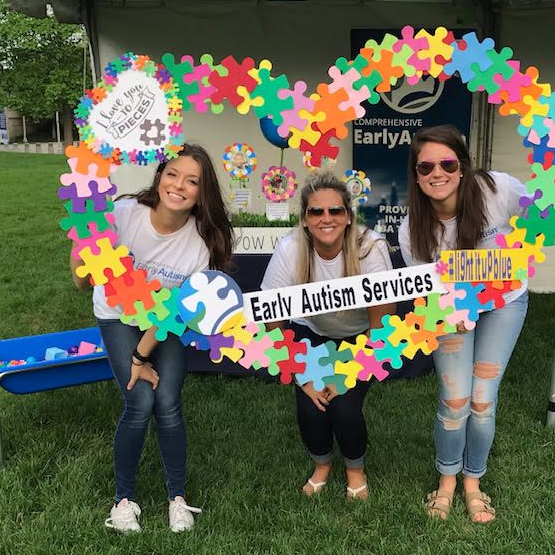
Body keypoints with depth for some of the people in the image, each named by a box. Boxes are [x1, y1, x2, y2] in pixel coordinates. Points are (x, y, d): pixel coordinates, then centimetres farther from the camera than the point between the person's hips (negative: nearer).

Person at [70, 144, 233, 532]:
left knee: (168, 405, -10)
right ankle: (124, 498, 12)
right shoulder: (125, 213, -27)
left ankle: (178, 497, 14)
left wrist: (142, 355, -12)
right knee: (140, 404, -12)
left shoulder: (203, 238, -24)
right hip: (119, 315, 0)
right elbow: (83, 280, -16)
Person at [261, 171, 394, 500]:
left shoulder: (371, 248, -29)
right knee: (311, 410, -14)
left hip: (361, 337, -1)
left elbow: (380, 324, -19)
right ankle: (322, 464, 22)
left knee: (345, 409, -17)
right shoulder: (290, 251, -27)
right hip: (311, 333, 1)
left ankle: (356, 469, 18)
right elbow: (273, 322, -16)